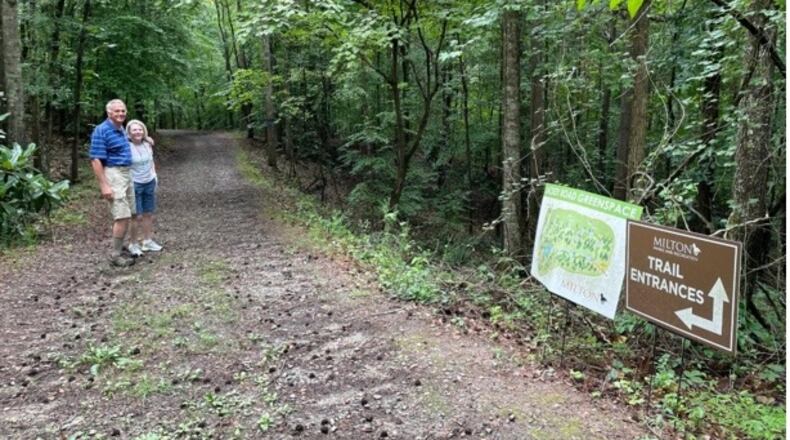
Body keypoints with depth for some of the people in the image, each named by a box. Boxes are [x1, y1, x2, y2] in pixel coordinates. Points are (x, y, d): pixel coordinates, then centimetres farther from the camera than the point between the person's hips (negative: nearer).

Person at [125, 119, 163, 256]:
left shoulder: (147, 145, 5)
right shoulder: (127, 147, -13)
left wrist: (154, 177, 12)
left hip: (150, 183, 6)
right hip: (134, 184, -6)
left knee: (149, 214, 11)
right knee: (137, 216, -5)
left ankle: (147, 241, 23)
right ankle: (133, 244, 8)